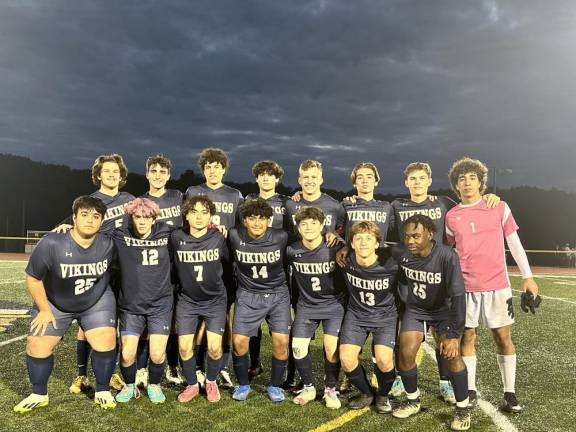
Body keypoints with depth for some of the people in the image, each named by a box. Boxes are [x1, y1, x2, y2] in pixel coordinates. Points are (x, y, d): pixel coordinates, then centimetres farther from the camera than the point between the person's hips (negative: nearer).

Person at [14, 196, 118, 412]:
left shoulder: (107, 245, -21)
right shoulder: (51, 243, -28)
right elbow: (33, 278, -14)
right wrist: (44, 310, -9)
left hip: (97, 301, 0)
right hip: (54, 302, 0)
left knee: (105, 342, -12)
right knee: (37, 346, -2)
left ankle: (102, 391, 11)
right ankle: (39, 395, 25)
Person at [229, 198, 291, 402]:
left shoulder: (281, 237, -14)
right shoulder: (235, 236, -14)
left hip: (277, 294, 0)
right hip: (248, 295, 0)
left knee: (281, 341, -7)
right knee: (239, 341, -5)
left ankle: (275, 386, 17)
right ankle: (243, 384, 21)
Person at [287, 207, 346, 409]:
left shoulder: (335, 248, -20)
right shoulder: (292, 251, -13)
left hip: (334, 303, -2)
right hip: (307, 304, 2)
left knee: (331, 347, -14)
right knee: (298, 348, -6)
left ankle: (330, 390, 11)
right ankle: (308, 388, 19)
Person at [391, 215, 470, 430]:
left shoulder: (447, 257, -31)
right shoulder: (399, 253, -22)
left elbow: (457, 296, -29)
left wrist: (454, 335, -30)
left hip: (444, 309, -2)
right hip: (415, 309, 3)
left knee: (451, 353, -19)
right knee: (405, 353, -9)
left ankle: (463, 409, 4)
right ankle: (413, 401, 17)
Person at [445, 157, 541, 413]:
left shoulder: (500, 208, 1)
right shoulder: (451, 217, 3)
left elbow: (514, 243, 4)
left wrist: (528, 277, 0)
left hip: (497, 285, -1)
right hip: (465, 287, 1)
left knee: (503, 337, 4)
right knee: (467, 337, 5)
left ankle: (510, 393, 18)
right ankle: (470, 391, 18)